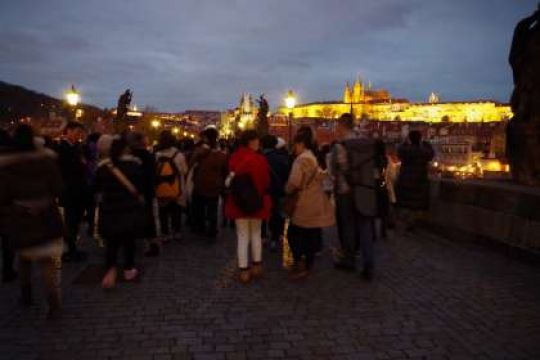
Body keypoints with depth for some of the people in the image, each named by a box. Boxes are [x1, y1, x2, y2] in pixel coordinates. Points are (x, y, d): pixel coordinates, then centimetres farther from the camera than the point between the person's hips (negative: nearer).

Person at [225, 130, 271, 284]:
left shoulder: (234, 158, -4)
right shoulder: (259, 159, -14)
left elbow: (230, 180, 5)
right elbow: (265, 182, -5)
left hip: (239, 202, 2)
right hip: (257, 202, -2)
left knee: (242, 236, 8)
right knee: (256, 234, 17)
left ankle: (244, 271, 9)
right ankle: (257, 267, 24)